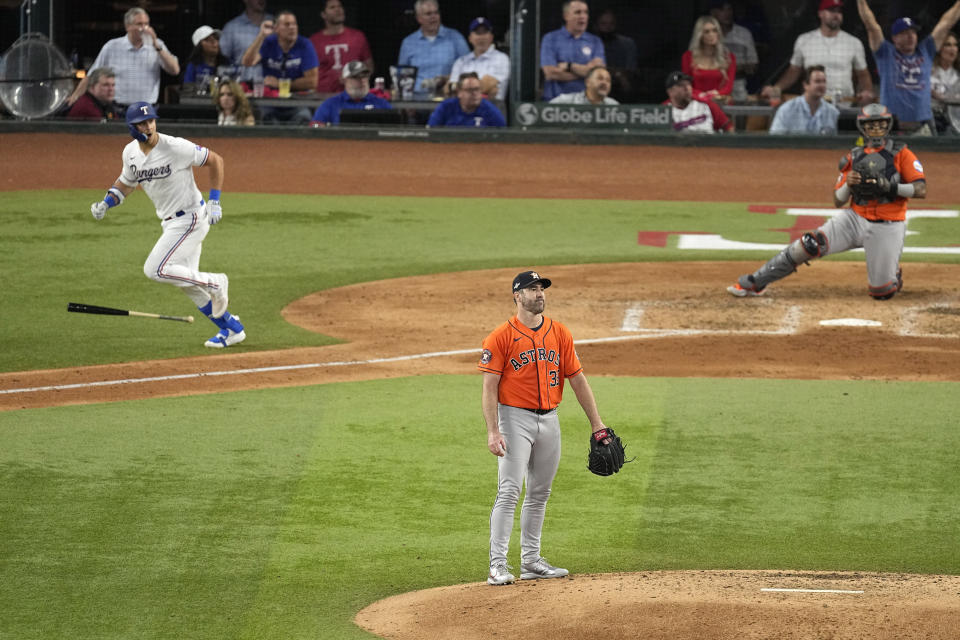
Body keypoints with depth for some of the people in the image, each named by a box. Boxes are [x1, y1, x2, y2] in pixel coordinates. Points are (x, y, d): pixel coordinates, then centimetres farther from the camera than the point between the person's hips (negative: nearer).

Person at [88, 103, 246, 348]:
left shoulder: (176, 147, -21)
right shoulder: (130, 153, 0)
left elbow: (215, 160, -10)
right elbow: (126, 183, 18)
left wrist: (214, 202, -14)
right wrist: (105, 203, -1)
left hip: (191, 219, -8)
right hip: (170, 223, 8)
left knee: (155, 269, -18)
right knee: (188, 283, 12)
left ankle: (214, 283, -2)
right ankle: (231, 328, 24)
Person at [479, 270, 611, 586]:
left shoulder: (560, 334, 8)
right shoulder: (501, 337, -8)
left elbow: (577, 379, 10)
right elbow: (489, 387, -10)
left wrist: (596, 423, 7)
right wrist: (493, 431, -20)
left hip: (549, 419, 6)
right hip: (515, 418, -6)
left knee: (539, 493, 11)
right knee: (509, 492, -12)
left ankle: (531, 560, 19)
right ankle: (498, 565, -13)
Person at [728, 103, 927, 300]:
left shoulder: (901, 154, -3)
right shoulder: (854, 157, 8)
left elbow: (921, 190, -12)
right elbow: (838, 201, 6)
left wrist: (889, 187, -25)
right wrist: (848, 184, -15)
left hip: (886, 229, -2)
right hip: (855, 218, 2)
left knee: (882, 292, -4)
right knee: (810, 244, -19)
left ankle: (893, 272, 34)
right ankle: (754, 283, -13)